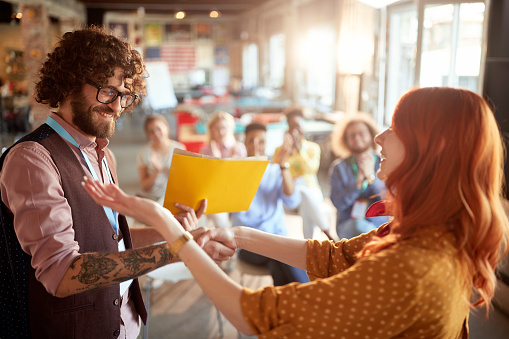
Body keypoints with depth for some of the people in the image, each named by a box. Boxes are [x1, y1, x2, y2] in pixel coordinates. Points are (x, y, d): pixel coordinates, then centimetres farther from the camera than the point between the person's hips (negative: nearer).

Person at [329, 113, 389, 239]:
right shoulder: (340, 167, 5)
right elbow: (339, 204, -7)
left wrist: (371, 176, -17)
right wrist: (358, 183, -21)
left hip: (380, 225, 0)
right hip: (348, 227, 0)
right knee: (358, 225, -35)